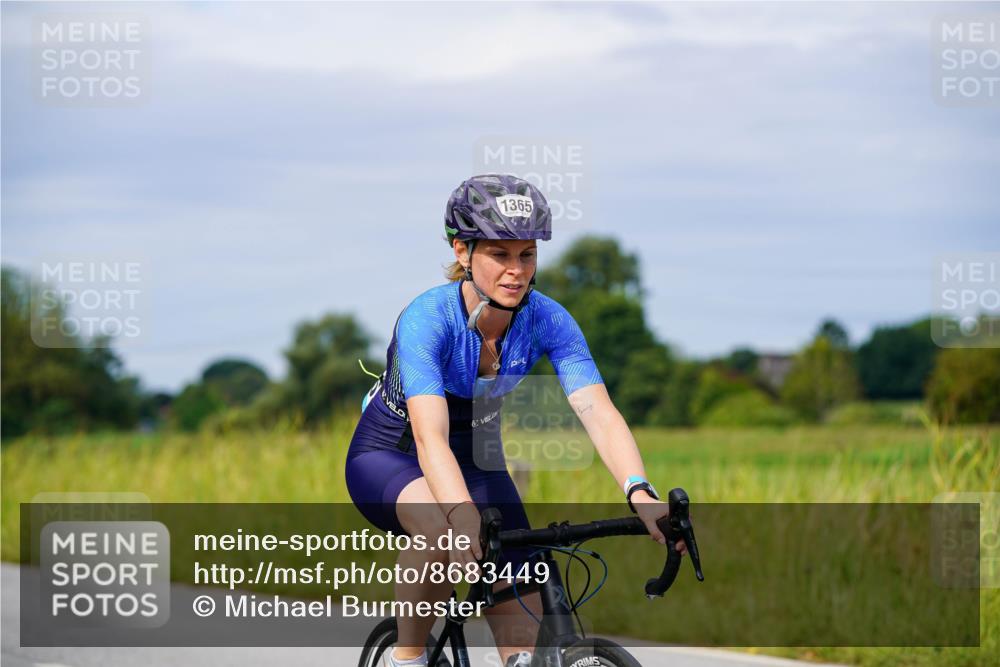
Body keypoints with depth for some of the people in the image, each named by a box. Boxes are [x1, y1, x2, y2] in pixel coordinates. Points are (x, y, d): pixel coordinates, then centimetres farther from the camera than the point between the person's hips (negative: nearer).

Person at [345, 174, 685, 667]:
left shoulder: (546, 321, -20)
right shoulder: (427, 319, -32)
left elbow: (600, 414, -31)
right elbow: (430, 436, -44)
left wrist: (639, 492, -49)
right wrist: (463, 515, -62)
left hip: (475, 461, 5)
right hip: (389, 458, -4)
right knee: (441, 527, -37)